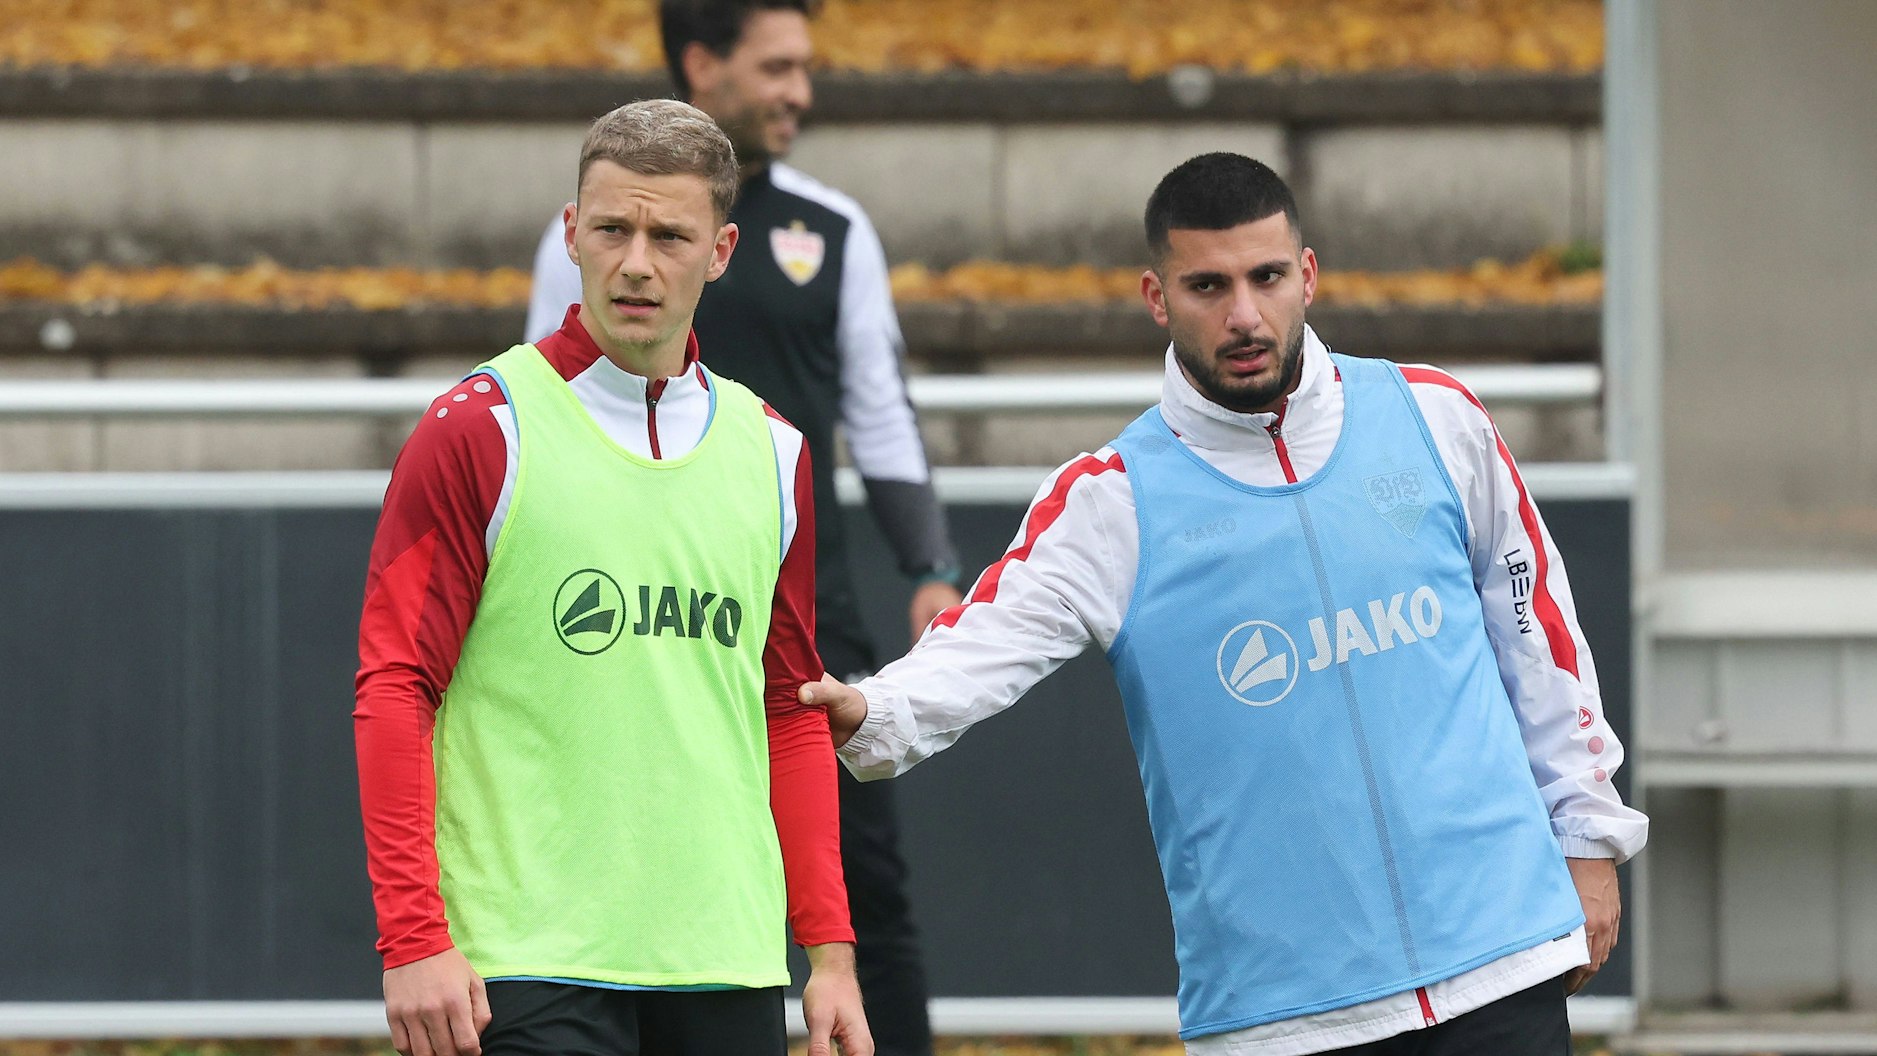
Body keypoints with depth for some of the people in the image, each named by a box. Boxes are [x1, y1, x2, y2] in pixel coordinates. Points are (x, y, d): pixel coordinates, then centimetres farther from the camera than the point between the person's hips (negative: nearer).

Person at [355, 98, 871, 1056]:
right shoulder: (477, 432, -2)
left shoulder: (771, 453, 13)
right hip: (528, 970, -5)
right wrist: (414, 940, -13)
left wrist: (830, 948, 11)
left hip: (728, 973, 5)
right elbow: (393, 690, -5)